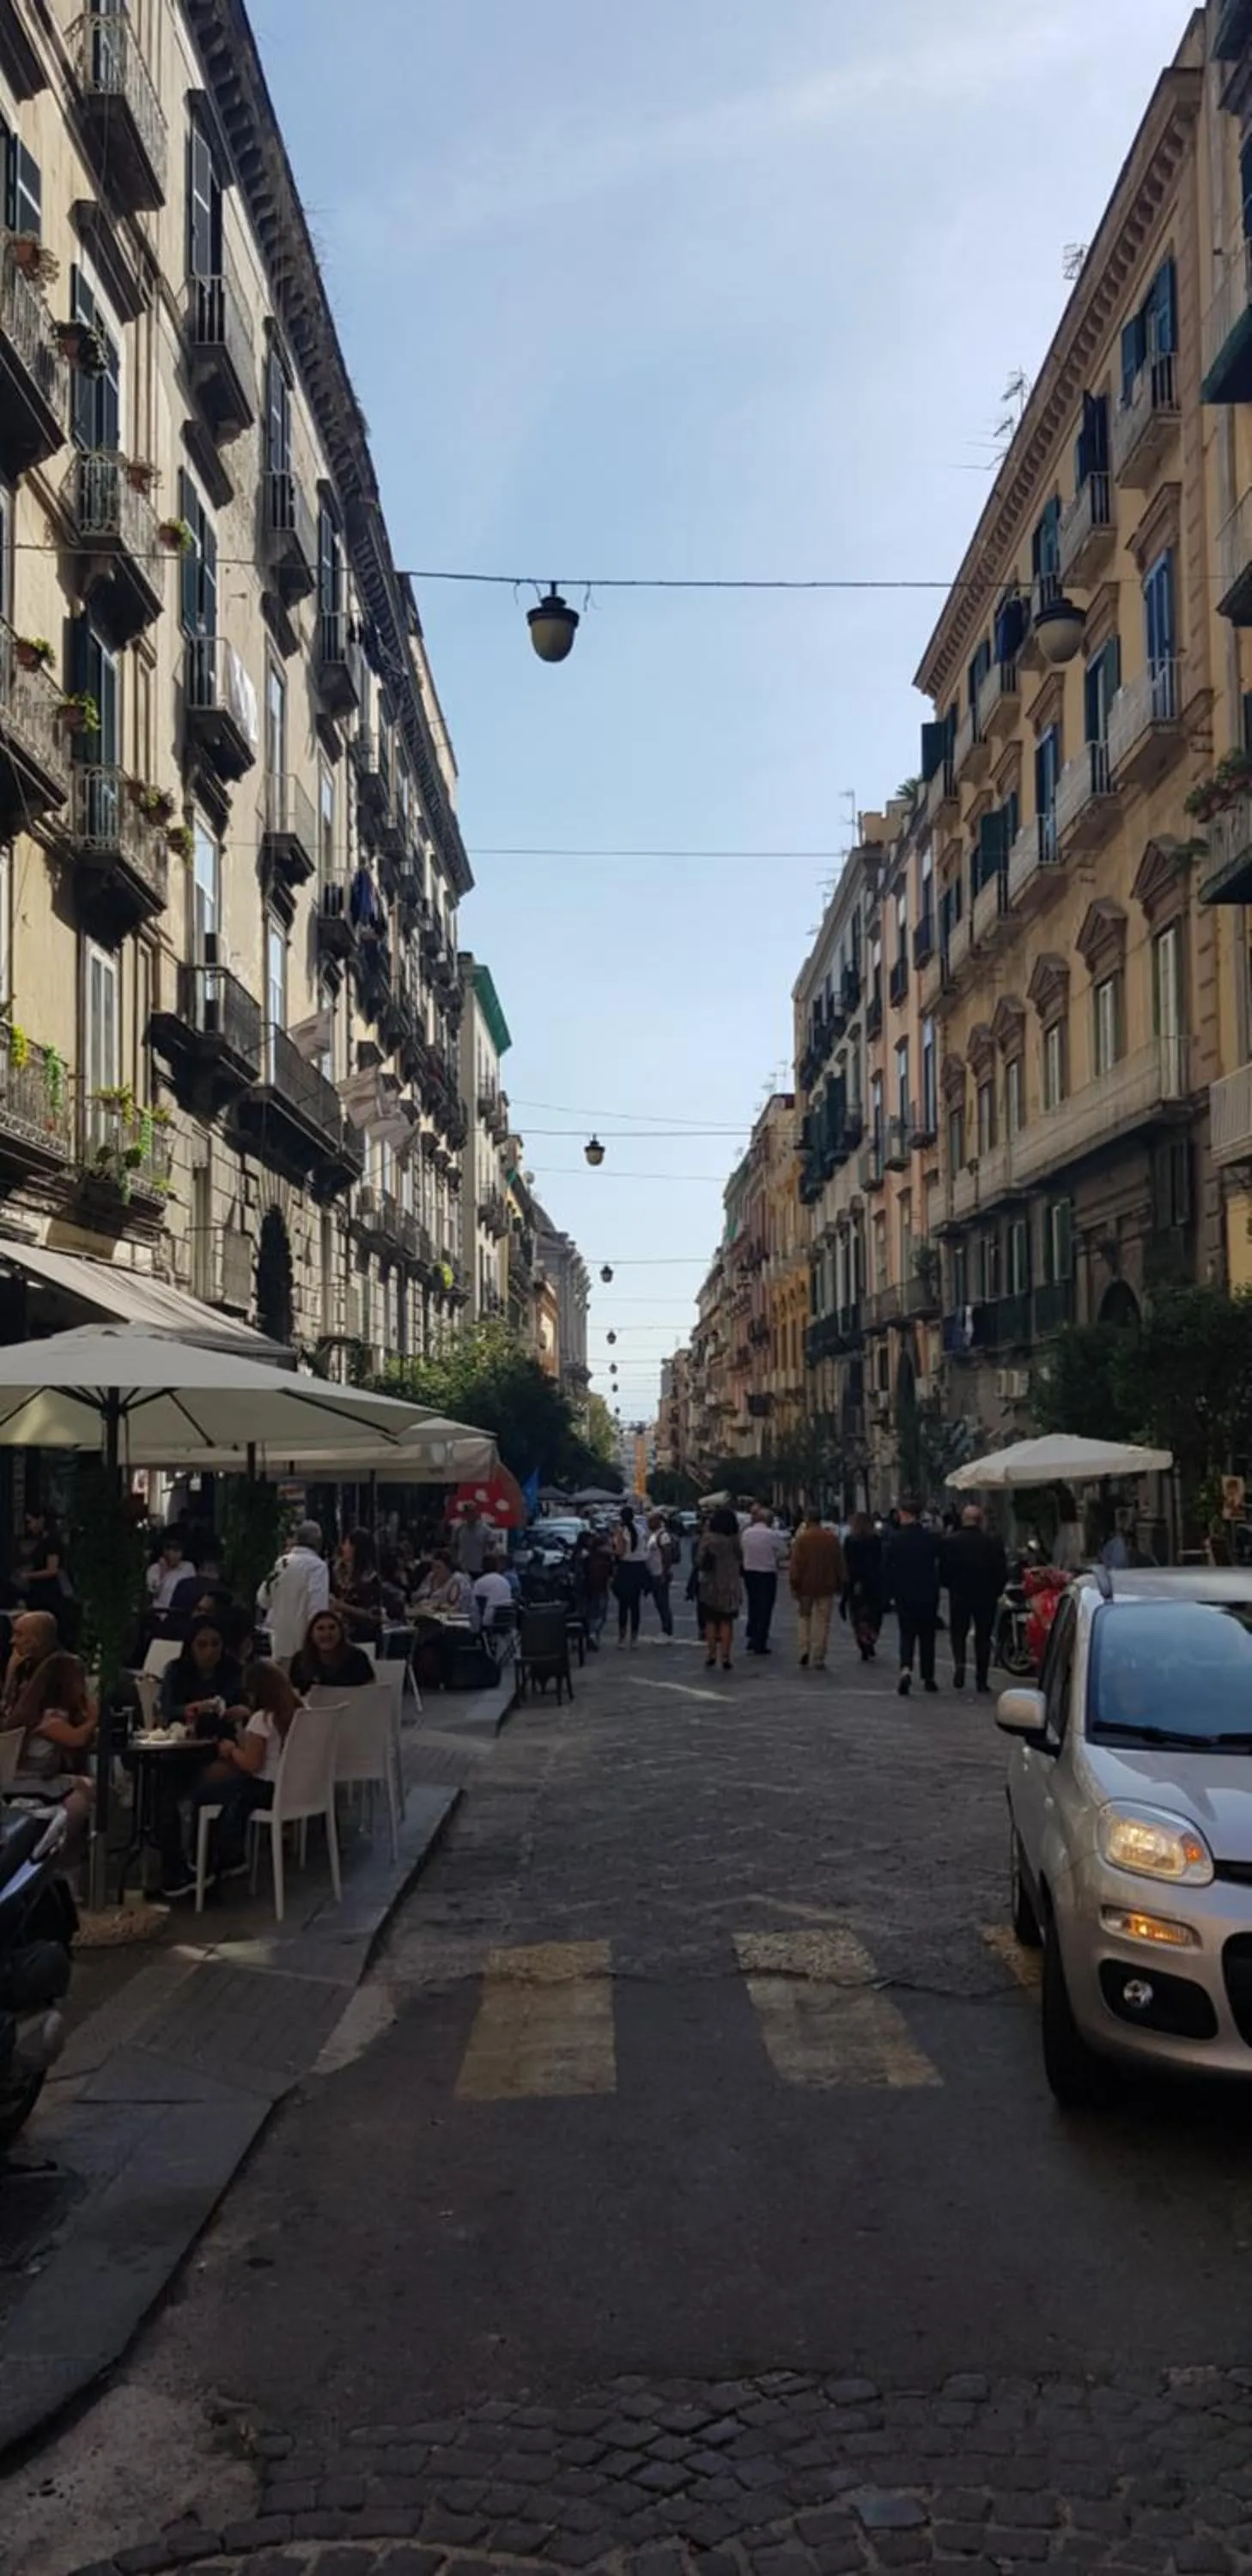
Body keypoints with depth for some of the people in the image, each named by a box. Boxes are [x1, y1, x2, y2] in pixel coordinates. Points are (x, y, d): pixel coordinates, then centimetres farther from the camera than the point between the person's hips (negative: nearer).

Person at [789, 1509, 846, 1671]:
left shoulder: (801, 1539, -9)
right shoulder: (832, 1538, 0)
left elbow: (795, 1565, -9)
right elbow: (840, 1564, 5)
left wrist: (794, 1585, -1)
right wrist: (840, 1584, 14)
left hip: (806, 1586, -1)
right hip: (826, 1587, 1)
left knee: (805, 1616, 18)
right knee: (822, 1622, 5)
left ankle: (804, 1650, 3)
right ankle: (818, 1659, 4)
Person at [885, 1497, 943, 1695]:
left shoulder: (895, 1539, -9)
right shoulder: (933, 1538, -5)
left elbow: (887, 1568, -5)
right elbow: (942, 1566, 0)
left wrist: (892, 1590, 6)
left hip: (904, 1595, -1)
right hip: (928, 1595, 1)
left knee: (907, 1634, 5)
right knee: (927, 1636, 12)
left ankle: (906, 1669, -18)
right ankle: (928, 1677, 16)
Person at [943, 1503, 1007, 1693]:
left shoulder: (950, 1542, -8)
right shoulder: (992, 1543, -7)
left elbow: (944, 1570, -6)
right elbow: (1002, 1572, -4)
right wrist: (995, 1591, 11)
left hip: (959, 1596, 0)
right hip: (986, 1597, 0)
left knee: (958, 1634, 15)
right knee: (983, 1637, 10)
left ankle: (959, 1663, -11)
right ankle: (982, 1679, 9)